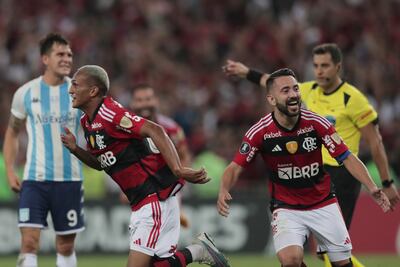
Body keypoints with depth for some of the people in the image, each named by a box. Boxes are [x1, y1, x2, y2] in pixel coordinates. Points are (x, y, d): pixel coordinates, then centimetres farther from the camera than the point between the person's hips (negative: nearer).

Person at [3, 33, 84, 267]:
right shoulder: (26, 93, 1)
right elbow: (12, 133, 13)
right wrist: (10, 171, 3)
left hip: (70, 179, 1)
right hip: (35, 179, -1)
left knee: (66, 246, 8)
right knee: (29, 242, -12)